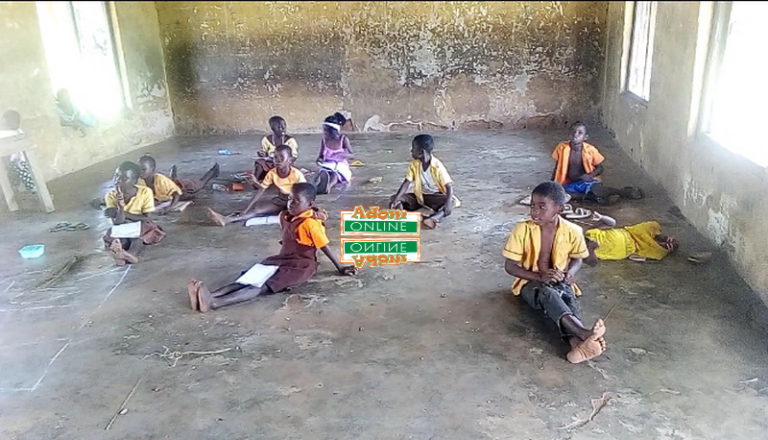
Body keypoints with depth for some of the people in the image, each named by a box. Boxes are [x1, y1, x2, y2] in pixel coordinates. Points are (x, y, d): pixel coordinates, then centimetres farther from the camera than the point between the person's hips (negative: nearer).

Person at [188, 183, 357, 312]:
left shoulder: (310, 224, -17)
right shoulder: (284, 216, 6)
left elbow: (326, 247, -11)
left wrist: (340, 268, -4)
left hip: (300, 266, -8)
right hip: (281, 260, 8)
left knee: (260, 286, -27)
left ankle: (214, 303, -46)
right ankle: (208, 296, -33)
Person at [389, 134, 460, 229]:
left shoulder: (437, 166, -19)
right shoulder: (414, 164, -5)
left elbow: (449, 186, -24)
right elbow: (407, 183, -7)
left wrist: (448, 203, -42)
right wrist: (397, 198, -24)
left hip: (436, 197, -4)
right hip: (419, 196, 4)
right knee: (394, 199, -16)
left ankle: (434, 218, -62)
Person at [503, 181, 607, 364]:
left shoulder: (572, 231, -7)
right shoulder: (522, 230, -13)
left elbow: (577, 259, 11)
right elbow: (510, 266, -9)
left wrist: (570, 273, -13)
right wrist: (540, 276, -23)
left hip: (560, 283, 2)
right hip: (531, 283, -2)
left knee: (569, 298, -34)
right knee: (548, 294, -37)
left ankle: (577, 342, -59)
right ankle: (583, 333, -58)